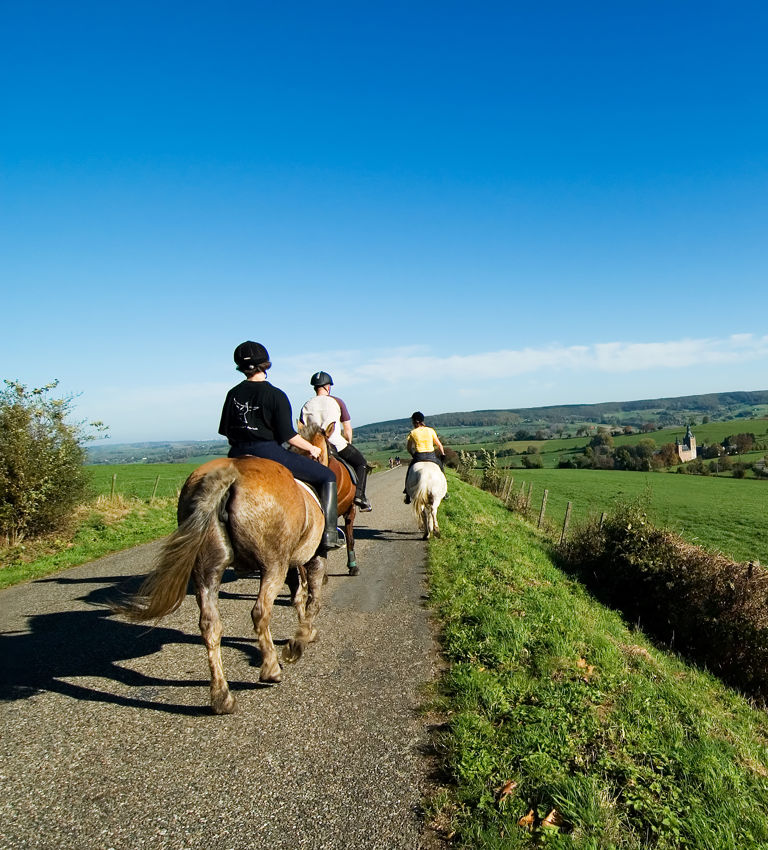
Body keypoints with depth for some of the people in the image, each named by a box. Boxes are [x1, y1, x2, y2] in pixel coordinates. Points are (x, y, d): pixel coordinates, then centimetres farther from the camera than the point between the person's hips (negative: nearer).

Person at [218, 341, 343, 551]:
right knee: (327, 477, 4)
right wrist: (312, 448, 5)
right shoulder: (275, 395, -9)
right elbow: (288, 436, -12)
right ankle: (329, 534, -1)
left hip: (238, 455, 6)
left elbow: (226, 431, 13)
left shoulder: (233, 394, 7)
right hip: (269, 453, -6)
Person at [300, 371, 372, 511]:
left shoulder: (306, 406, 6)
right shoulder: (337, 401, -1)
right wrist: (348, 443, 15)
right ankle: (359, 495, -3)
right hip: (337, 445, -4)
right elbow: (347, 428, 0)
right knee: (361, 463, 14)